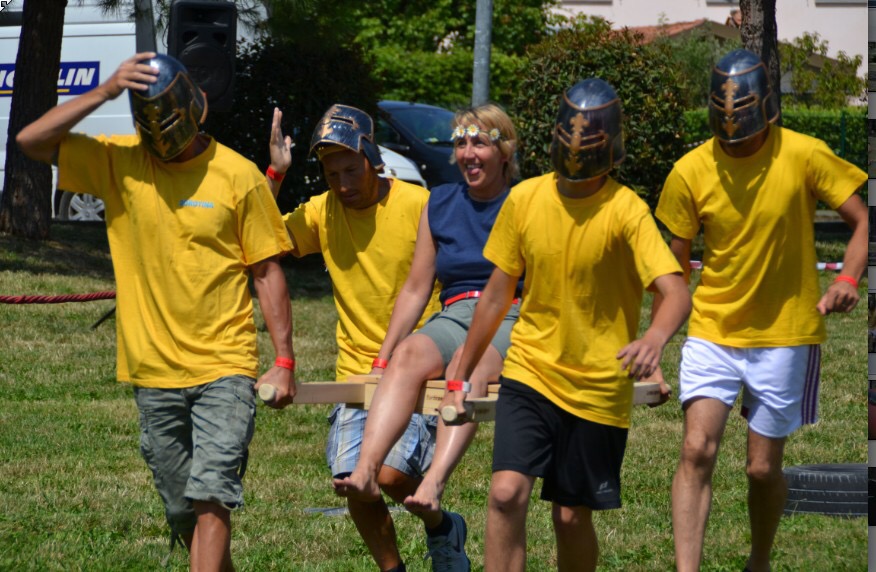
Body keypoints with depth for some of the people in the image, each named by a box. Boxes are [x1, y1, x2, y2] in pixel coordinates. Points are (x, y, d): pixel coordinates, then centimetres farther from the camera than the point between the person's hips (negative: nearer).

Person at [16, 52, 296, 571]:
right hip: (154, 372, 3)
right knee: (183, 513, 10)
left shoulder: (238, 175, -4)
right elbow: (31, 141, -7)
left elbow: (267, 272, 1)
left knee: (211, 498, -16)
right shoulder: (118, 162, 3)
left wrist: (284, 361, -3)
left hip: (224, 369, -3)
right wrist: (105, 92, -14)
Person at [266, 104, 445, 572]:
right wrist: (274, 174, -12)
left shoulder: (420, 206, -9)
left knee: (391, 475, -18)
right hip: (357, 371, 4)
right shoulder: (322, 212, 3)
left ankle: (440, 528, 14)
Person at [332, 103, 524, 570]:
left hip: (511, 321, -4)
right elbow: (416, 289, 19)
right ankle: (365, 471, -50)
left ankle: (434, 482, -57)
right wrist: (381, 357, 12)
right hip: (453, 318, 4)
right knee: (409, 357, -31)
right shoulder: (440, 205, 18)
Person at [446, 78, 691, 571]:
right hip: (529, 373, 2)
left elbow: (676, 292, -26)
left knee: (572, 516, 6)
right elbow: (498, 294, 11)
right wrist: (462, 375, 15)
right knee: (507, 493, -16)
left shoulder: (625, 211, -13)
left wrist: (655, 339, -48)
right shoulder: (525, 199, -1)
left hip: (597, 388, -2)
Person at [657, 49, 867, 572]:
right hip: (712, 330, 1)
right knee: (697, 451, -14)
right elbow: (678, 256, 7)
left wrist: (848, 281, -21)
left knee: (763, 467, 5)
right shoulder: (691, 171, -4)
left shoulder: (804, 156, -10)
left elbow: (862, 221, -4)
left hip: (784, 333, -1)